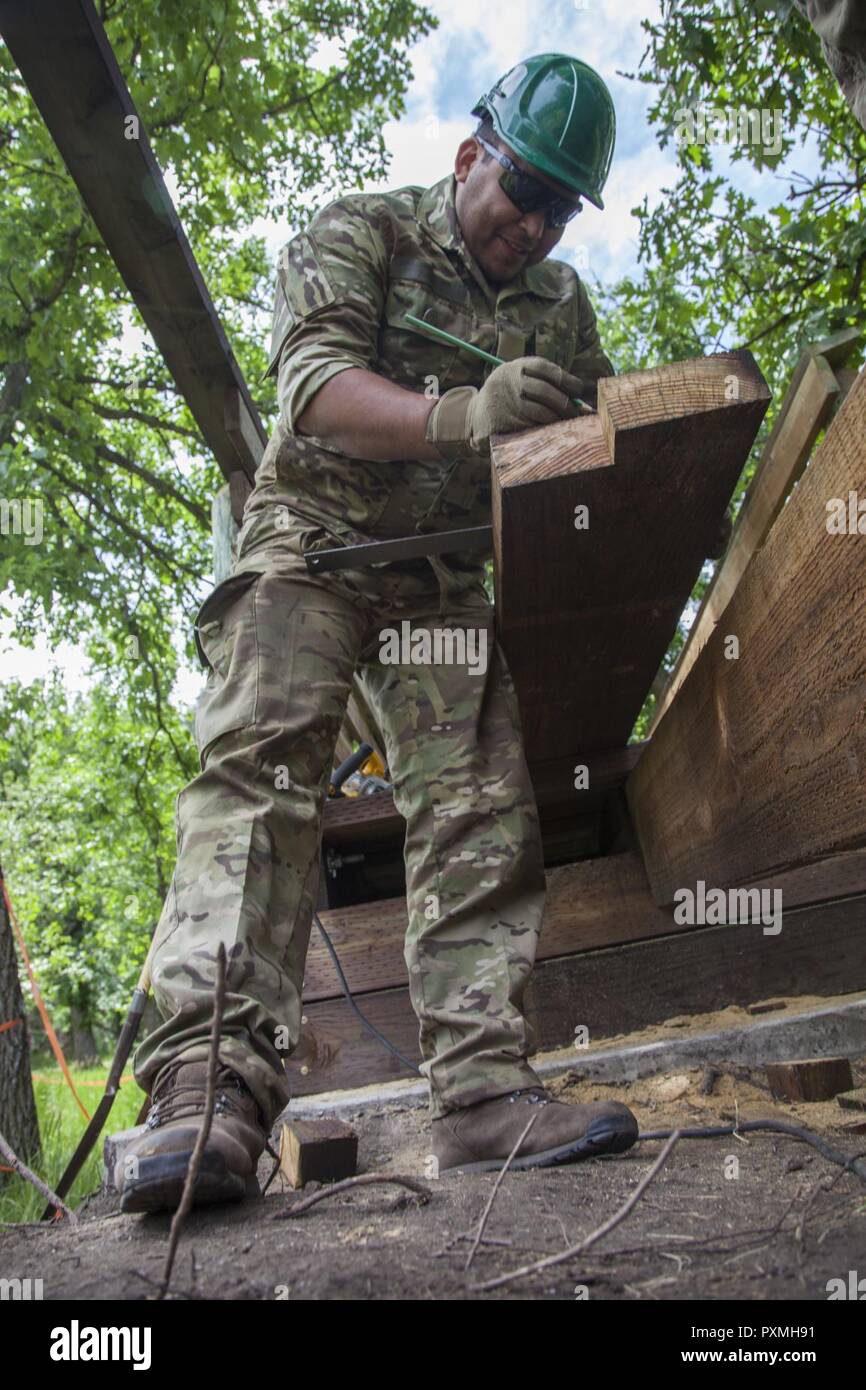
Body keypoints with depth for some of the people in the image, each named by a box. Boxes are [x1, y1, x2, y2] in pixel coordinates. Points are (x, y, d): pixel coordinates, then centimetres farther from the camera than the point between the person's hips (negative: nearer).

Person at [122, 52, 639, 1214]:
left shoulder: (561, 305, 17)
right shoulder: (362, 232, 3)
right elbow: (314, 381, -14)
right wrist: (465, 414, -33)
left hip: (446, 580, 5)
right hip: (312, 546, -4)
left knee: (480, 802, -13)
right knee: (260, 761, -24)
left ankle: (482, 1087, -16)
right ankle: (211, 1081, -31)